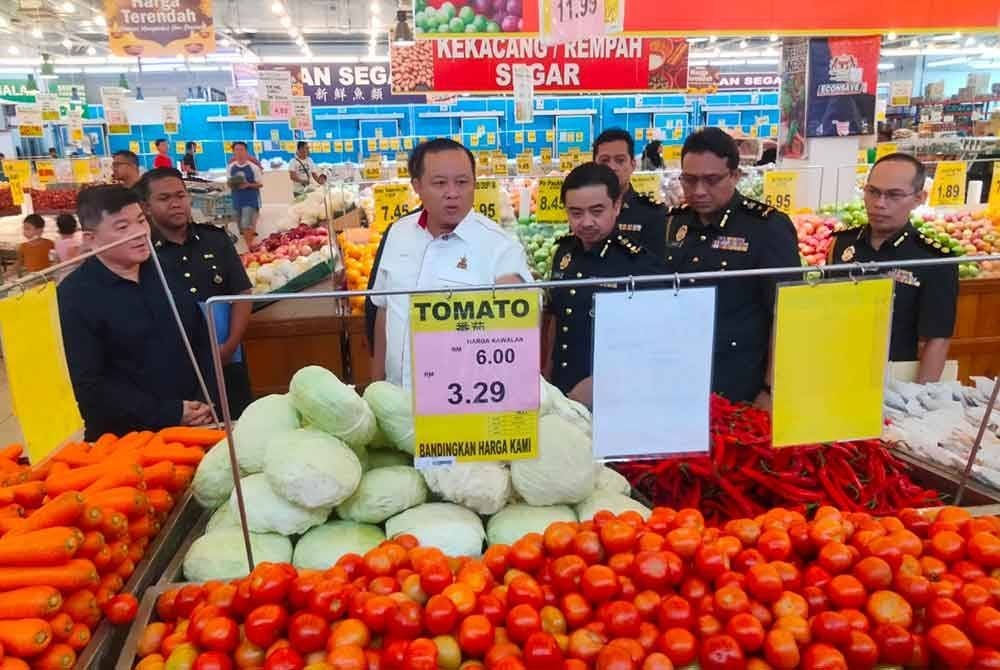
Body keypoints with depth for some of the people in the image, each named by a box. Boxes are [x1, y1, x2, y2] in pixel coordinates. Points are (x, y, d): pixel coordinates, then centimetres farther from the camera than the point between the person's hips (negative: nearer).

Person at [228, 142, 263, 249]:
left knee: (246, 225, -17)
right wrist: (232, 184, -10)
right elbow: (229, 182, 13)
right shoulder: (231, 167, 3)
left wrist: (248, 185, -20)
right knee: (242, 227, 13)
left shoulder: (253, 167, -8)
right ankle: (250, 246, 28)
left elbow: (260, 184, -5)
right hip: (237, 200, 5)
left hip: (251, 200, -5)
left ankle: (250, 247, -6)